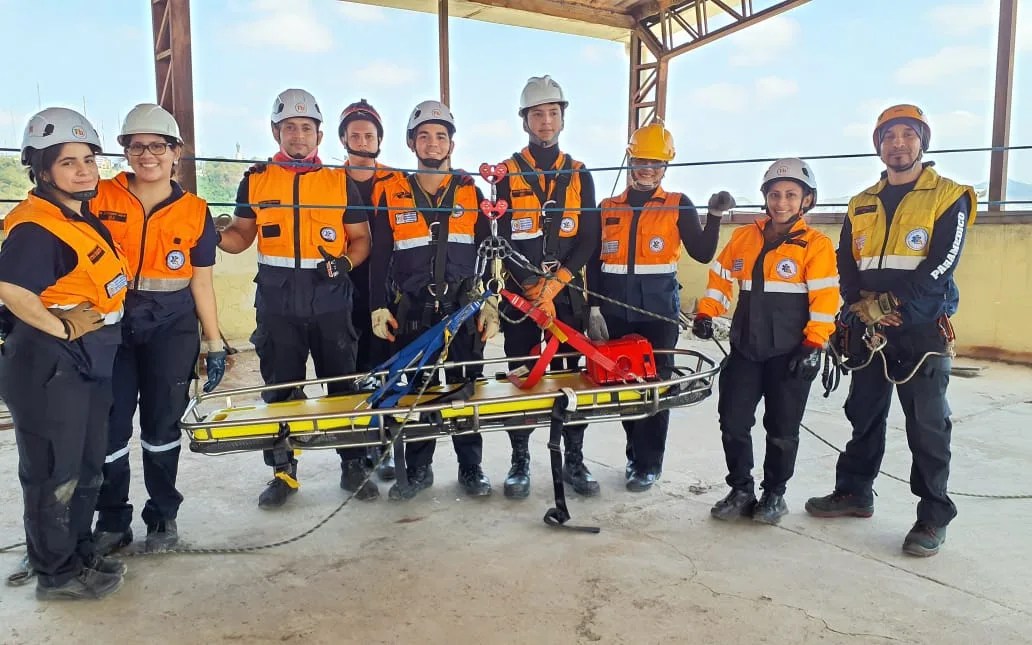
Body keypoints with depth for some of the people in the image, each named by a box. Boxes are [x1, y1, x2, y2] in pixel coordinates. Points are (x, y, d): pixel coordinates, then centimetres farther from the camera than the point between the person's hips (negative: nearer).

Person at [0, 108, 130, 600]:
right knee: (54, 474, 5)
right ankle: (58, 573, 21)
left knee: (87, 467, 19)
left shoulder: (86, 218, 11)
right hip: (48, 364, -9)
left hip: (90, 360, 9)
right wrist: (62, 328, -21)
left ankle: (80, 553, 35)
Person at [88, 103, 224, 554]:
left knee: (162, 422, 7)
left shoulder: (195, 212, 2)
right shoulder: (100, 198, 1)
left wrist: (214, 342, 4)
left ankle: (163, 514, 25)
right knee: (110, 424, 2)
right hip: (111, 322, 0)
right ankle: (112, 520, 21)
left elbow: (201, 282, 5)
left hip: (172, 327, 0)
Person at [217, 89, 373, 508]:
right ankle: (283, 470, 21)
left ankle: (354, 465, 18)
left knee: (344, 383, 4)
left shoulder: (340, 182, 7)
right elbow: (241, 235, 11)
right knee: (280, 387, 8)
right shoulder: (255, 181, 8)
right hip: (277, 303, 1)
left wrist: (344, 262, -11)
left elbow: (361, 238, 8)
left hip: (330, 300, 0)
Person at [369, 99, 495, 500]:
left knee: (466, 387, 5)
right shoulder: (392, 194, 5)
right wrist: (378, 308, 1)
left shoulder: (471, 192, 6)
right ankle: (418, 469, 21)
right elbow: (379, 257, 7)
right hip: (411, 311, 0)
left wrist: (491, 304, 0)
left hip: (463, 308, 0)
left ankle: (471, 467, 18)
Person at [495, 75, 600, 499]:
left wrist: (552, 284, -11)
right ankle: (520, 461, 14)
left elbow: (589, 240, 2)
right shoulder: (507, 174, 4)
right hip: (519, 292, -1)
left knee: (570, 375, 4)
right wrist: (532, 289, -14)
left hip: (567, 292, 1)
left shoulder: (580, 176, 10)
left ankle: (574, 461, 15)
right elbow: (502, 240, -3)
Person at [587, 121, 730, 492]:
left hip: (659, 308, -2)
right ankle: (635, 454, 24)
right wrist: (594, 308, 0)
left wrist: (715, 217, -16)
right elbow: (594, 262, 8)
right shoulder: (608, 208, 11)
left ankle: (648, 464, 10)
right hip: (615, 310, 3)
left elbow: (702, 253, -3)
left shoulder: (678, 206, 5)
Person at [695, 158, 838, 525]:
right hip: (744, 349, 4)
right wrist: (706, 313, 2)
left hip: (790, 353, -4)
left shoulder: (816, 245, -4)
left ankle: (774, 494, 25)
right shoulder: (743, 237, 9)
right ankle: (741, 490, 21)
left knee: (782, 430, 7)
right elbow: (721, 277, 15)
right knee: (733, 422, 5)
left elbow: (825, 299, -8)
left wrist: (813, 345, -14)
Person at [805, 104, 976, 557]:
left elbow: (939, 269, -12)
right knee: (863, 415, 13)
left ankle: (934, 517, 10)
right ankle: (854, 493, 26)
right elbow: (846, 268, 7)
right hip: (869, 330, 5)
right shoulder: (860, 206, 14)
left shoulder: (948, 198, -1)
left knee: (927, 426, 0)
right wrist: (862, 308, -10)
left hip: (923, 329, -5)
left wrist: (887, 305, -16)